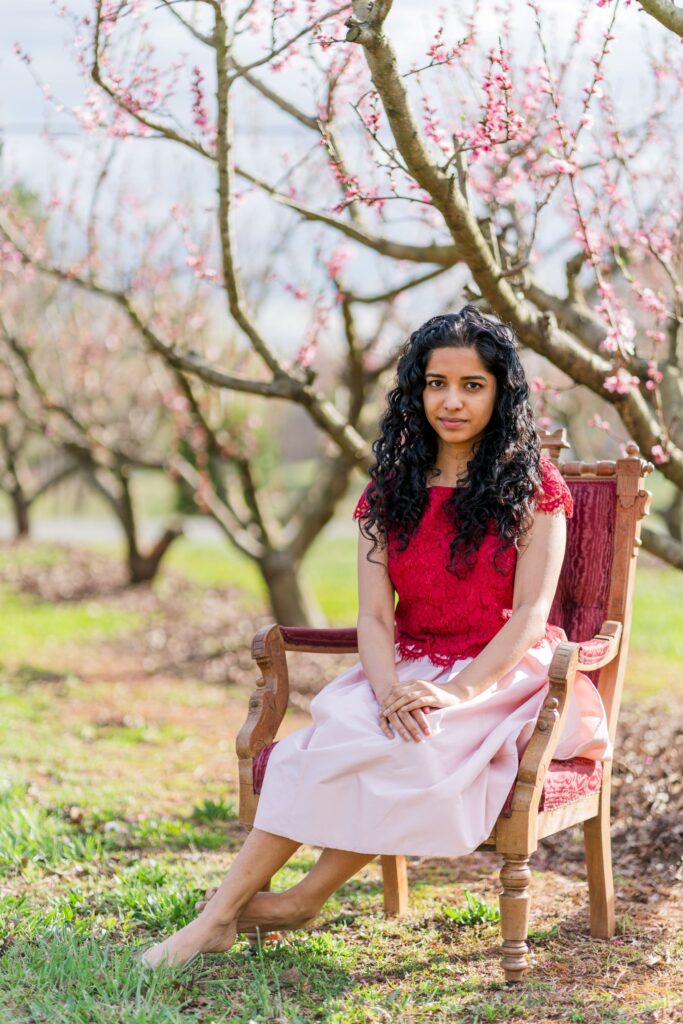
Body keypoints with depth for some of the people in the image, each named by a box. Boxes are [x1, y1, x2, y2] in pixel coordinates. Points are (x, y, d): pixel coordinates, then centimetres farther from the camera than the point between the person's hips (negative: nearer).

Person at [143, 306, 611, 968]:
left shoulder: (533, 486, -1)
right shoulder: (390, 492, 10)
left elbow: (530, 615, -9)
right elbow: (374, 616, 0)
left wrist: (457, 693, -24)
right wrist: (389, 690, -21)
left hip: (501, 675, -3)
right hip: (409, 670, 3)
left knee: (410, 747, -35)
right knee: (335, 733, -29)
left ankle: (304, 898, -25)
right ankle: (221, 912, -31)